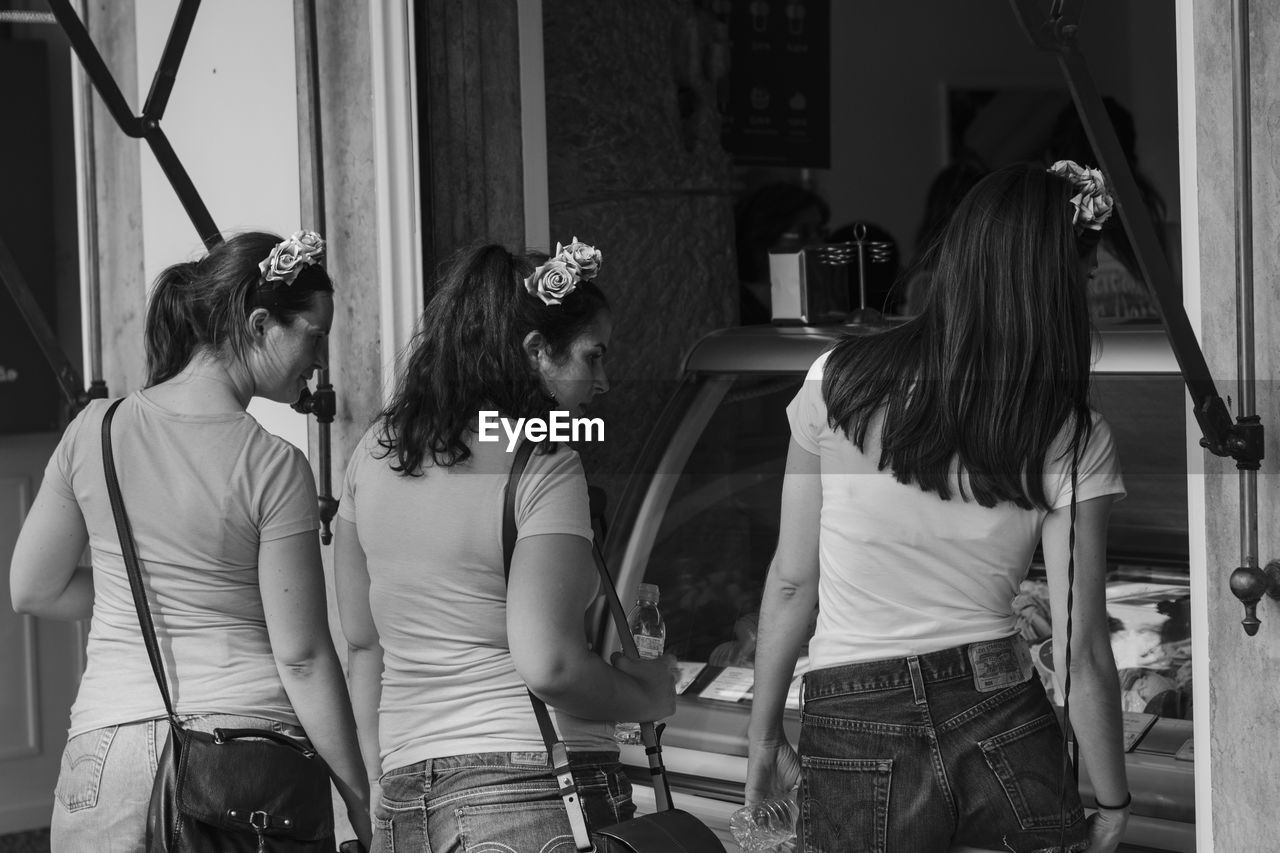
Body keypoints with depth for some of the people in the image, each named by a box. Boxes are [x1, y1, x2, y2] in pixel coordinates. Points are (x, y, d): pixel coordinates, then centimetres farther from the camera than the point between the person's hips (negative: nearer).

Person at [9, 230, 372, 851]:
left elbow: (33, 590, 10)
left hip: (108, 747, 3)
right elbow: (301, 656, -8)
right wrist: (358, 796, 0)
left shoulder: (94, 431, 2)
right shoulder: (273, 465, -9)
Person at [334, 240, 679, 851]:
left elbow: (361, 643, 14)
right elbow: (548, 666, -19)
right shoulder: (544, 467, -10)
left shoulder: (375, 452, 10)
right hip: (536, 784, -6)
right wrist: (647, 695, -2)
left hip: (407, 799, 7)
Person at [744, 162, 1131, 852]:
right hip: (1004, 724, 0)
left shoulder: (839, 381, -6)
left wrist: (763, 737, 9)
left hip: (852, 736, 1)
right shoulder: (1072, 440, -8)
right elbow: (1083, 654, -7)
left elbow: (792, 581, -1)